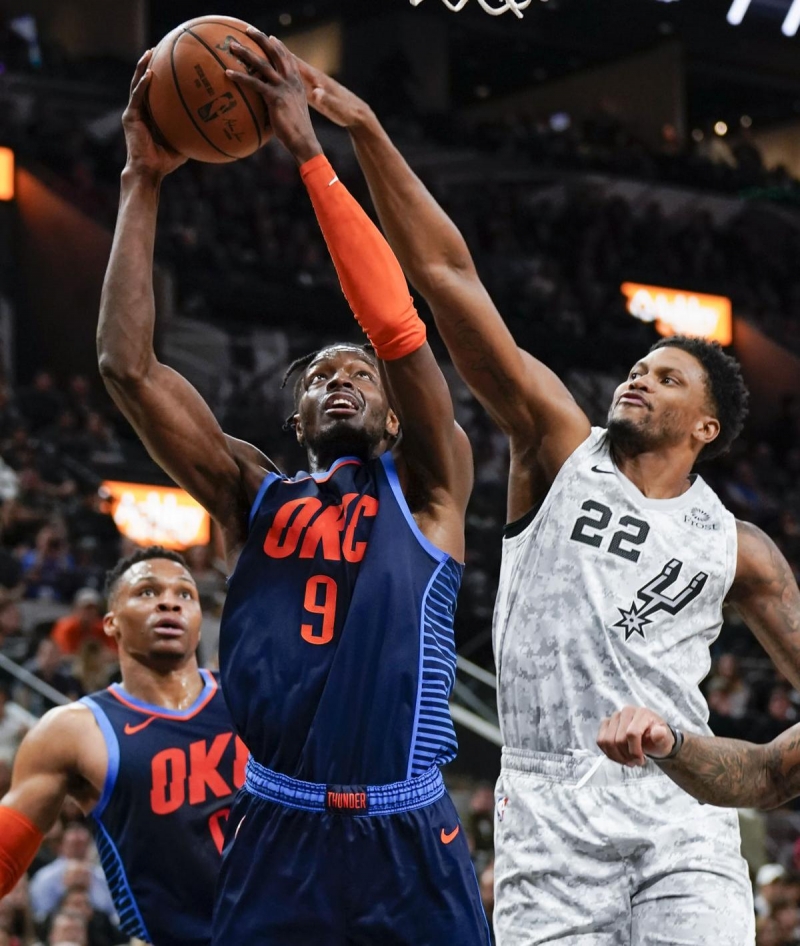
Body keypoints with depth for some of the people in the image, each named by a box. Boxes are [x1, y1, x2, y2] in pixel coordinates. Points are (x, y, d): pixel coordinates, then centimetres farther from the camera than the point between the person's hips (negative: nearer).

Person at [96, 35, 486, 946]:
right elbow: (127, 365, 6)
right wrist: (142, 183, 2)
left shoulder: (424, 490, 9)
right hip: (274, 839, 2)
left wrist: (308, 154, -8)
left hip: (406, 838, -2)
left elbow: (400, 332, -6)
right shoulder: (253, 496, 15)